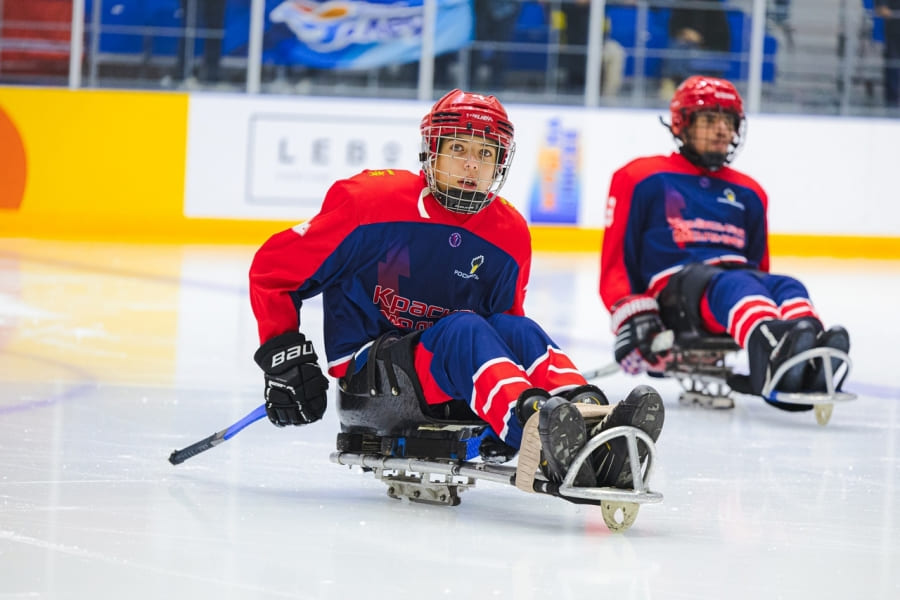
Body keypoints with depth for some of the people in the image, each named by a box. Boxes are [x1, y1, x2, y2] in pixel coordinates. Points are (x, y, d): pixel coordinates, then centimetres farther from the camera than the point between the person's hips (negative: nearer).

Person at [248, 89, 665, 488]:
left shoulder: (509, 235, 6)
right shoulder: (370, 201, -9)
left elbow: (503, 336, 14)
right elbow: (274, 267, -3)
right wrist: (282, 356, -10)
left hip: (451, 388, 5)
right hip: (366, 368, -5)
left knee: (518, 329, -24)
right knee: (463, 330, -33)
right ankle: (541, 426, -62)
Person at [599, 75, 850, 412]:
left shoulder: (748, 194, 28)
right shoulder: (642, 179, 13)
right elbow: (616, 259, 7)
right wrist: (630, 314, -10)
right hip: (673, 283, -5)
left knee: (787, 288, -30)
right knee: (735, 286, -39)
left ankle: (812, 359, -66)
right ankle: (770, 345, -75)